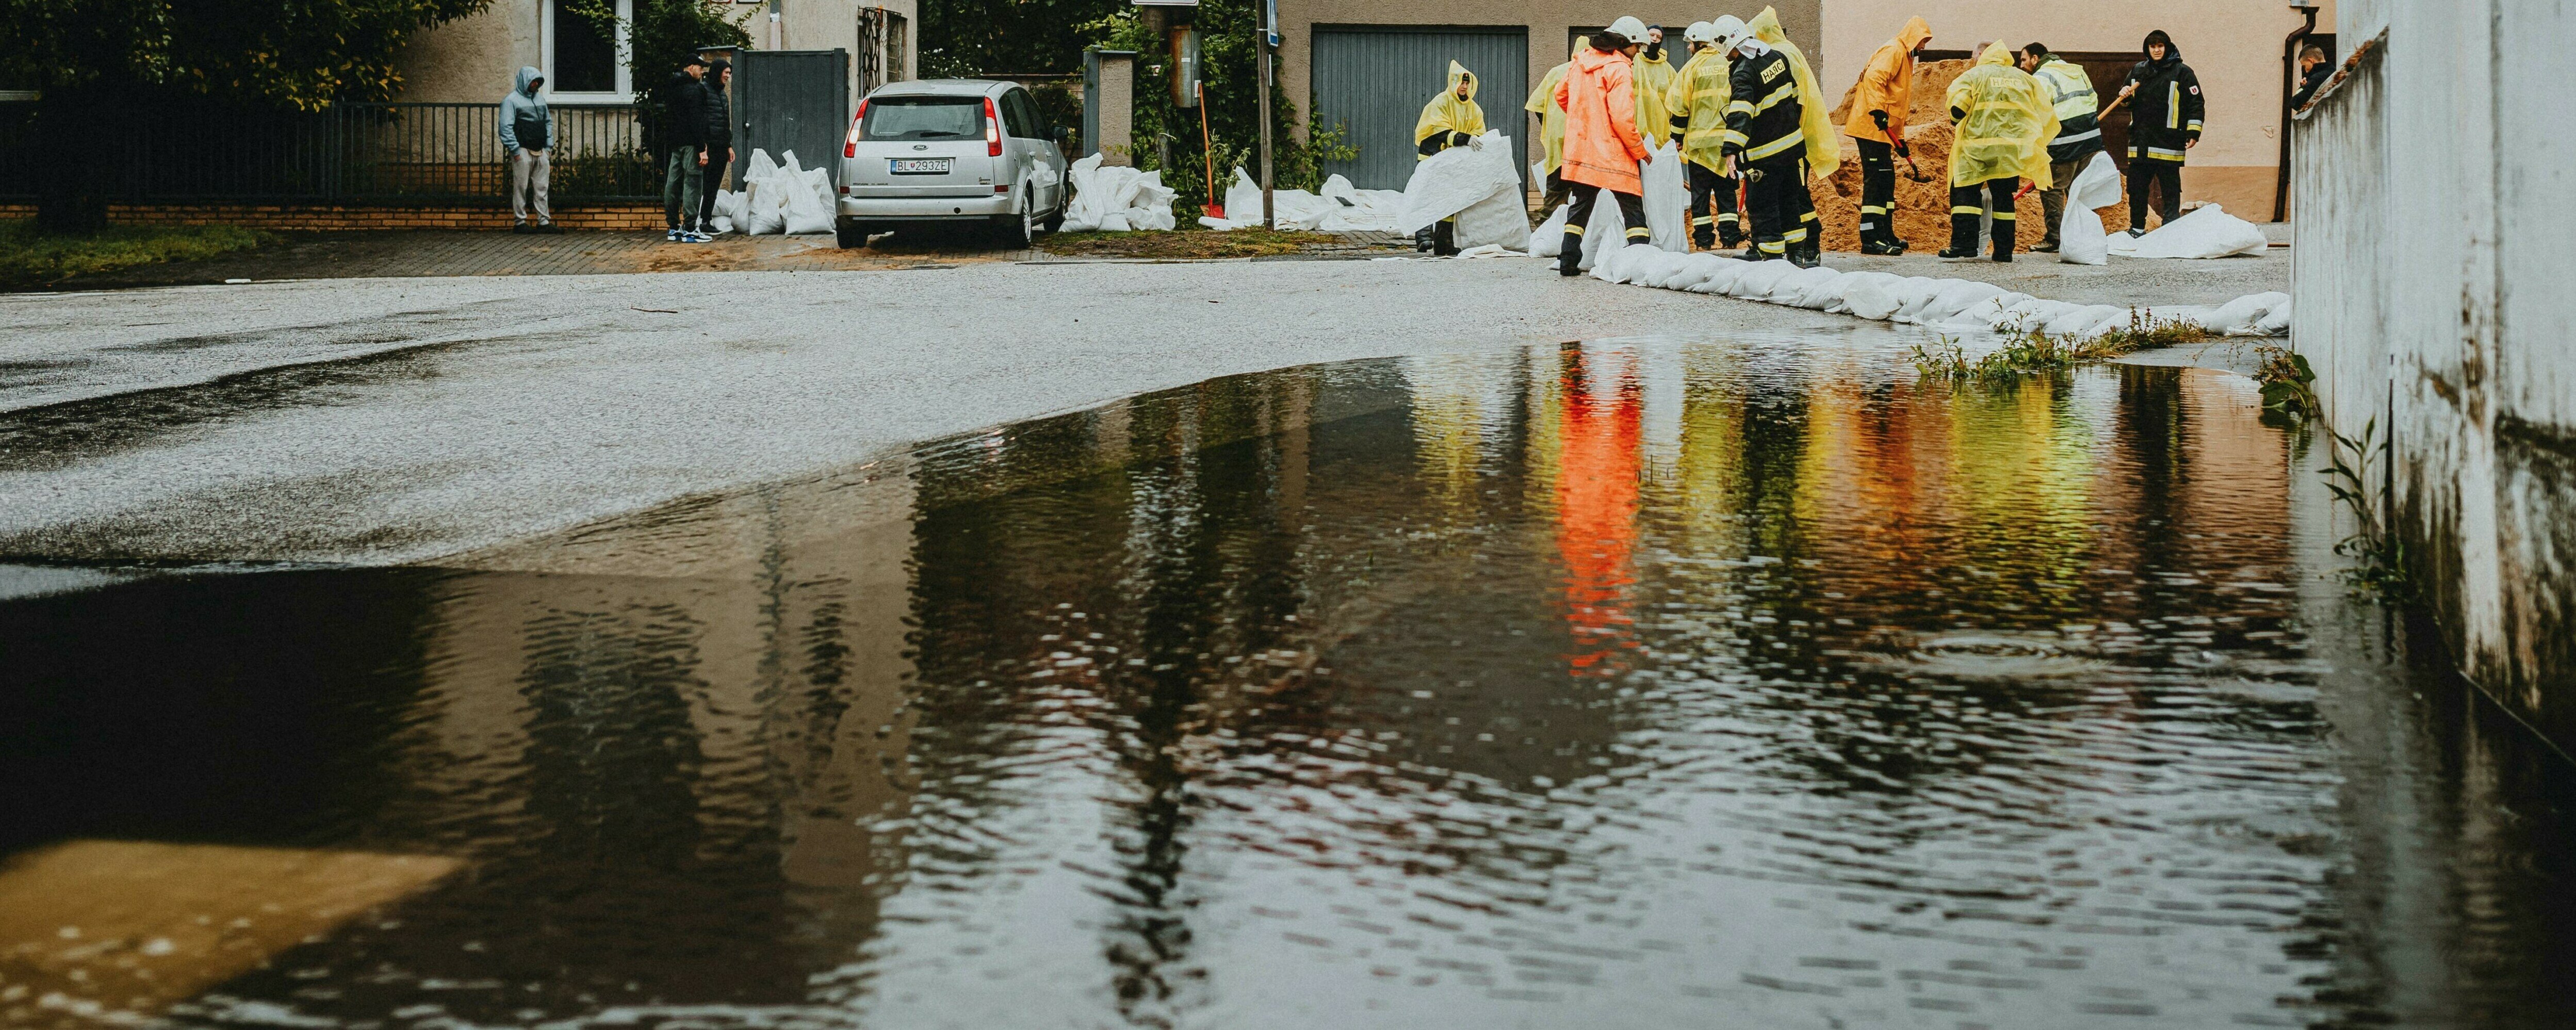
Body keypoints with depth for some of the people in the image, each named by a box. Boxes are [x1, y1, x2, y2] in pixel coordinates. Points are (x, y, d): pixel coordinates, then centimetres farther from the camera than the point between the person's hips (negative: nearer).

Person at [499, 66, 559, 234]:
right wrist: (515, 150, -15)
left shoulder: (539, 99, 17)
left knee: (541, 188, 6)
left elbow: (548, 121, 26)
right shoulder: (511, 101, -5)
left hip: (540, 152, 7)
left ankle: (544, 222, 9)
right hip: (523, 152, -7)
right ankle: (519, 223, 2)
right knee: (521, 188, -3)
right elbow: (506, 128, -10)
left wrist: (548, 144, 14)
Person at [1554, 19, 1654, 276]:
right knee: (1633, 209, 0)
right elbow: (1622, 118, -19)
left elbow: (1561, 95, 20)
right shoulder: (1619, 69, -14)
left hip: (1580, 149, 7)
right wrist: (1640, 151, -8)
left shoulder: (1581, 62, 8)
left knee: (1581, 207, 17)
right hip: (1613, 154, -7)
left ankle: (1568, 262, 15)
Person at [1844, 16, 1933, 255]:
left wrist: (1899, 137, 26)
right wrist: (1878, 110, -33)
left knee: (1886, 181, 14)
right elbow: (1874, 77, -25)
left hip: (1881, 130, 11)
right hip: (1871, 127, -11)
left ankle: (1885, 235, 21)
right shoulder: (1893, 51, -7)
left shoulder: (1904, 56, 26)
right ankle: (1870, 239, -15)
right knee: (1876, 180, -12)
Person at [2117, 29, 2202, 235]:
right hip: (2140, 141, 5)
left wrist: (2193, 133, -11)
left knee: (2170, 189, -3)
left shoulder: (2182, 72, 0)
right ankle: (2137, 229, 19)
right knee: (2136, 188, 8)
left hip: (2168, 141, -5)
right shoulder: (2138, 71, 16)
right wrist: (2125, 96, 5)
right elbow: (2129, 103, 28)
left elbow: (2196, 105, -2)